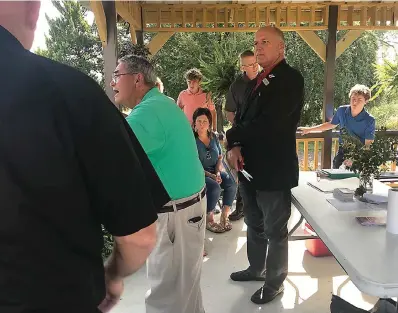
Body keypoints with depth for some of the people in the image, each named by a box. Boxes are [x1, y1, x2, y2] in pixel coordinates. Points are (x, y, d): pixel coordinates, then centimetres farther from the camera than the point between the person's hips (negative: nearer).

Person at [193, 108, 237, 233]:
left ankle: (224, 216, -9)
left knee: (231, 183, -20)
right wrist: (211, 176, -21)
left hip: (215, 171, 6)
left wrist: (218, 173, -6)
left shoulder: (213, 137, 8)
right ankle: (209, 220, -11)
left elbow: (220, 157, 13)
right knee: (215, 188, -31)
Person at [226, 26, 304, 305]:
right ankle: (256, 268, 42)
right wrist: (235, 146, -10)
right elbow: (242, 117, 8)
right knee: (254, 225, 22)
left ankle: (275, 283, 26)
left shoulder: (291, 78, -12)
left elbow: (269, 123, -23)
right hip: (250, 166, 8)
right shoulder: (258, 81, 15)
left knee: (275, 231, 8)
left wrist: (234, 139, -11)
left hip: (274, 169, -8)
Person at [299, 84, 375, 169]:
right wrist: (310, 129, 14)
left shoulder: (369, 120, -18)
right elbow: (331, 124, 12)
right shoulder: (342, 110, -7)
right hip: (342, 151, 3)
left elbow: (368, 146, -18)